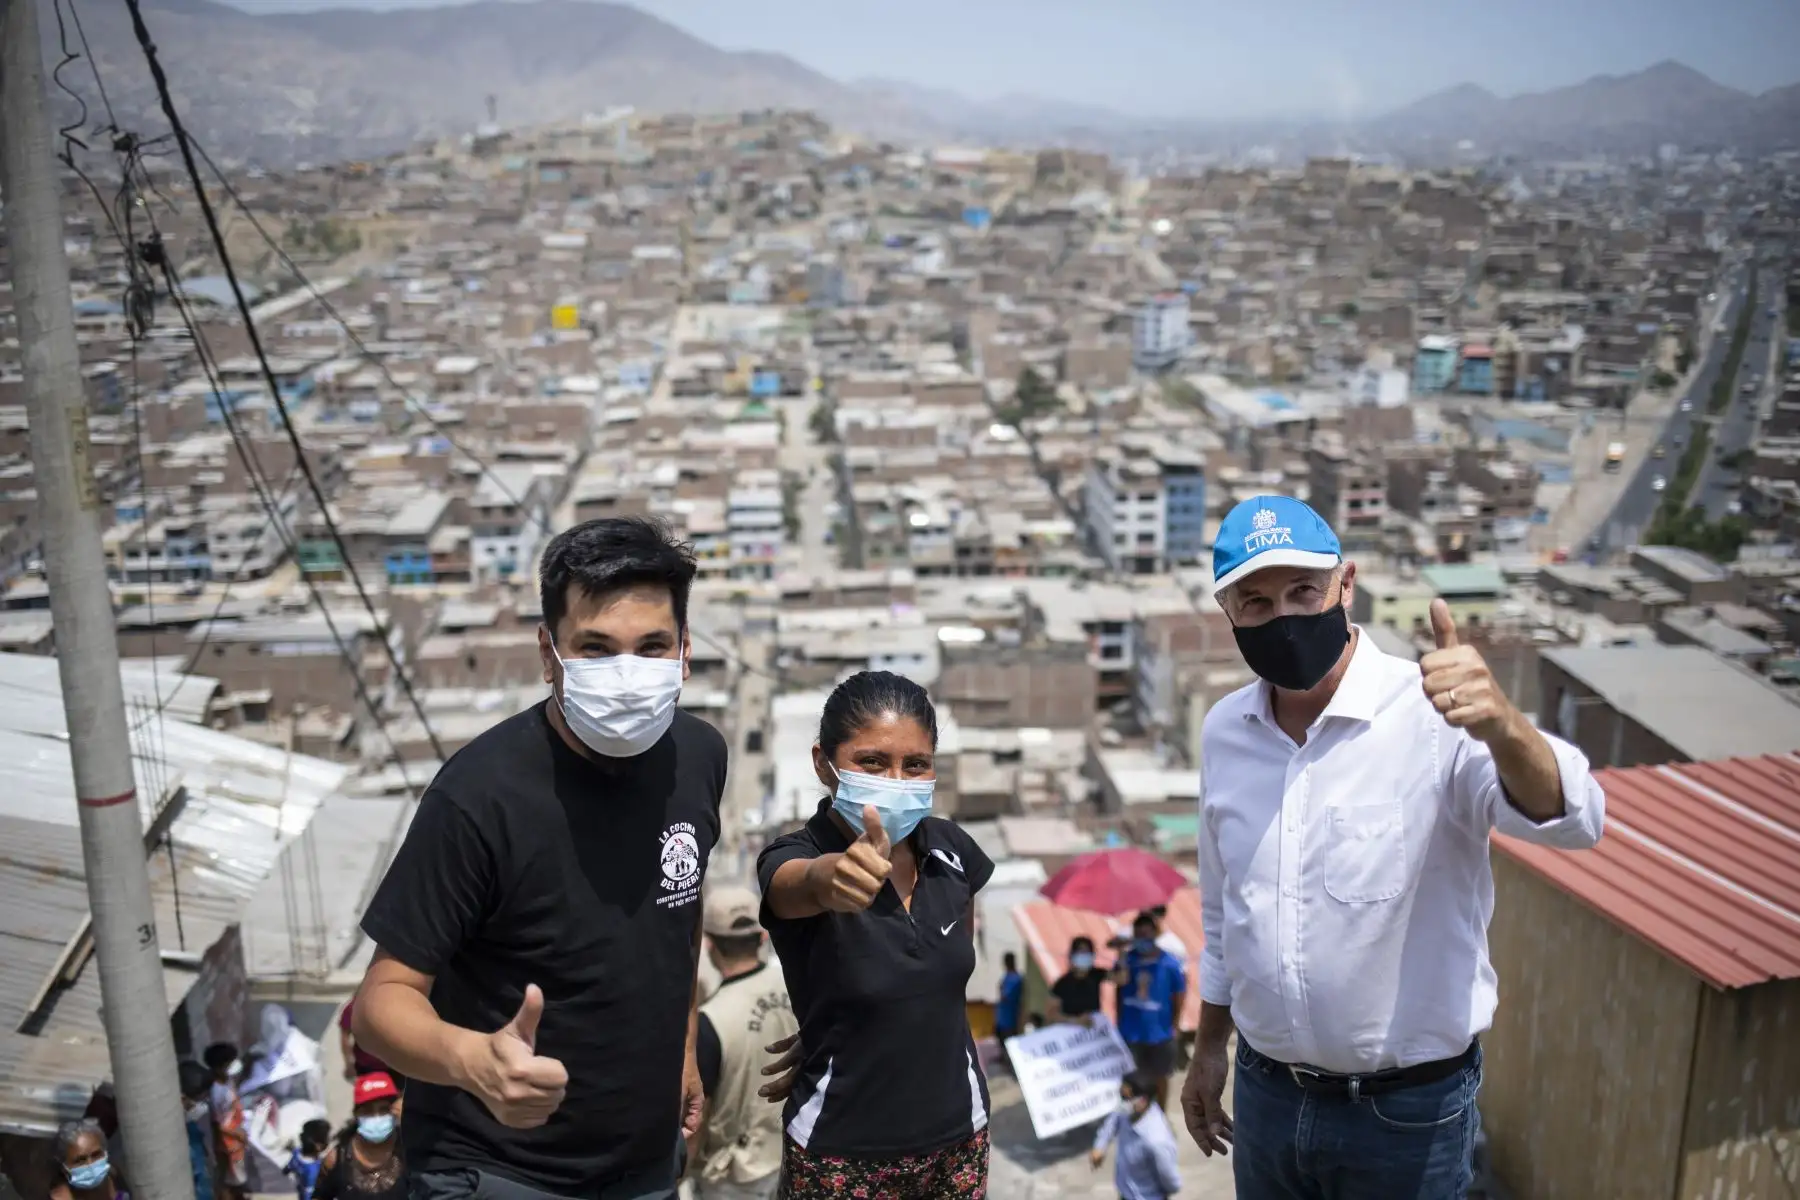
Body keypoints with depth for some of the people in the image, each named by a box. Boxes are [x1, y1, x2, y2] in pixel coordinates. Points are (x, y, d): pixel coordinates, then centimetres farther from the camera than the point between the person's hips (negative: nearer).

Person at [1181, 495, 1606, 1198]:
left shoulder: (1435, 718, -19)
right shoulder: (1223, 732, -3)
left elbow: (1567, 820, -36)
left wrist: (1504, 729, -55)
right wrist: (1209, 1048, 15)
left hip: (1409, 1110, -4)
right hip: (1265, 1093, 4)